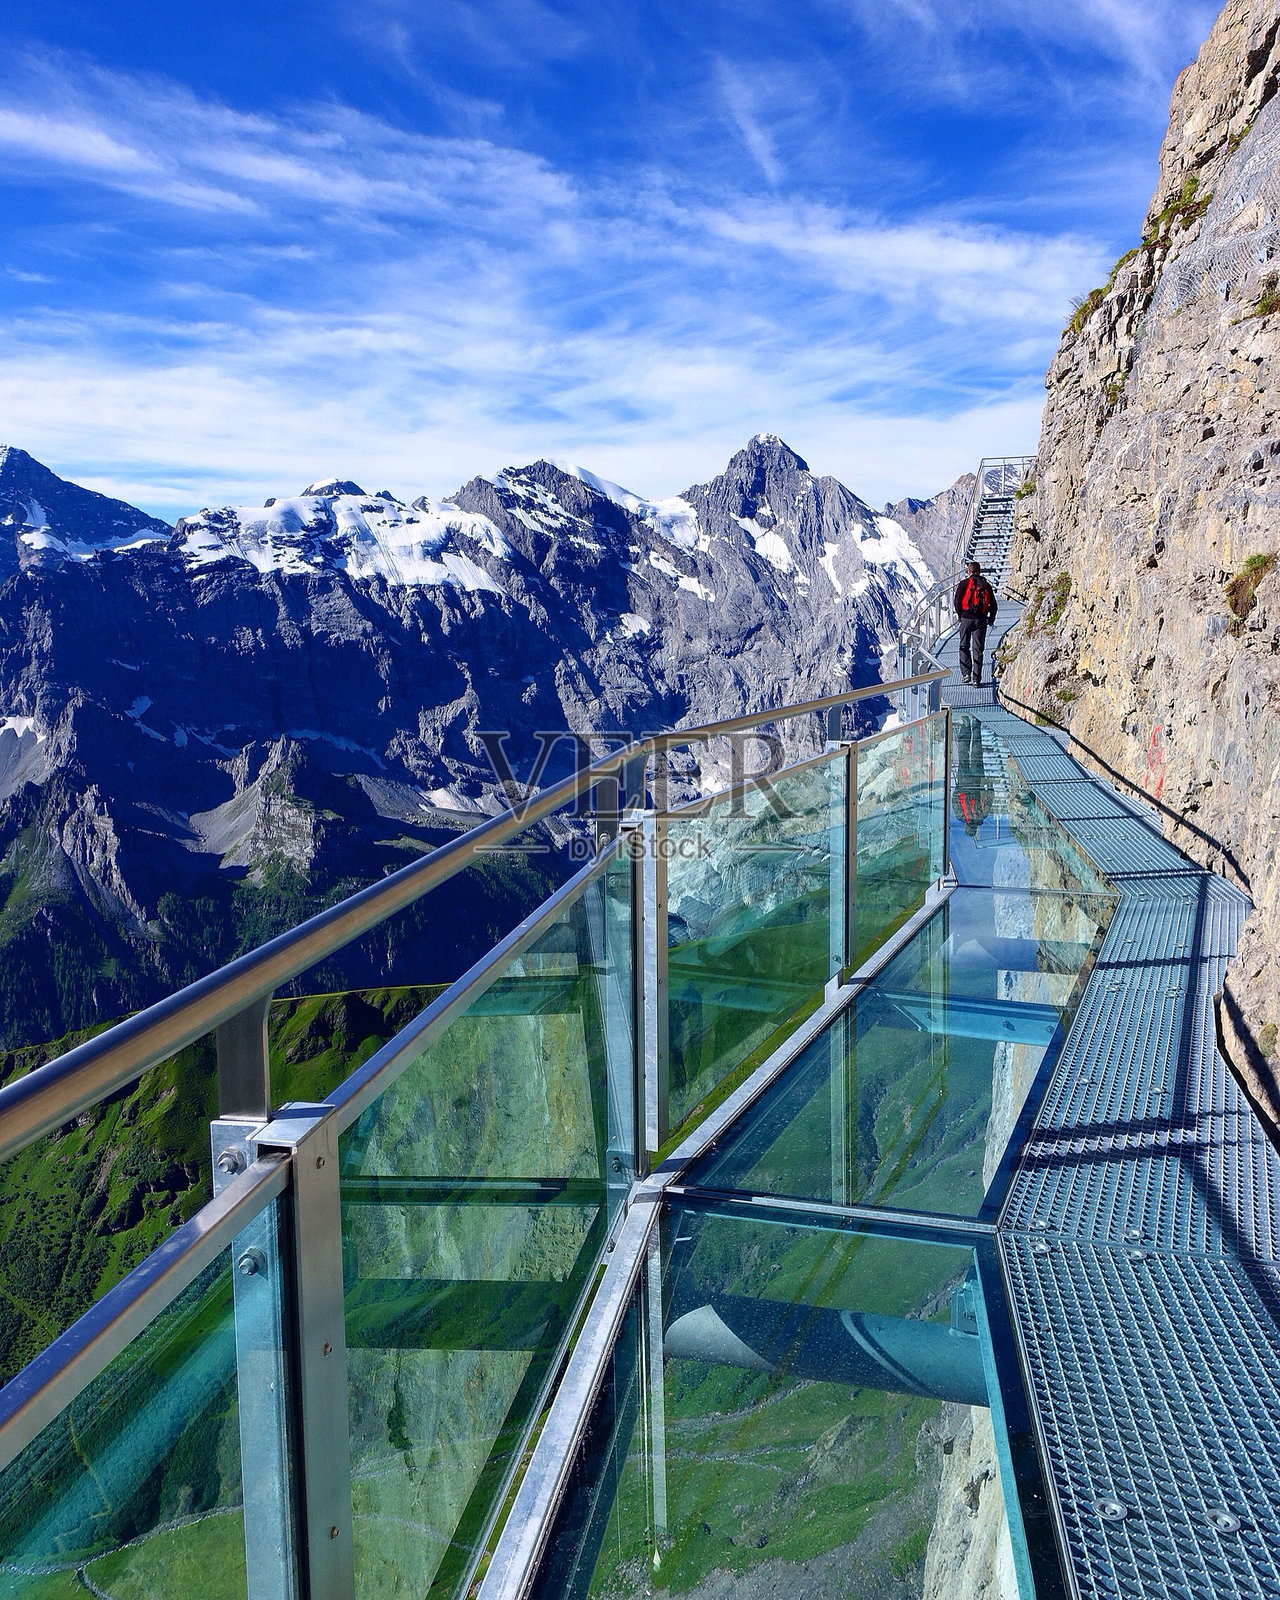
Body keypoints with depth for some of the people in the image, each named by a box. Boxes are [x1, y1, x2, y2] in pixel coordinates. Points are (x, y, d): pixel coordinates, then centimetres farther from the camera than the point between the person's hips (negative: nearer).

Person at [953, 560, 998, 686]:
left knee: (964, 647, 9)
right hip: (981, 621, 2)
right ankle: (976, 678, 1)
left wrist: (960, 615, 9)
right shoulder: (986, 585, 8)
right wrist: (991, 619, 19)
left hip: (966, 618, -2)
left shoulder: (964, 583, 0)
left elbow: (957, 601, -4)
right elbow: (993, 604, 8)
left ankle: (966, 673, -4)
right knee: (978, 649, 4)